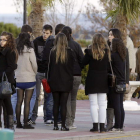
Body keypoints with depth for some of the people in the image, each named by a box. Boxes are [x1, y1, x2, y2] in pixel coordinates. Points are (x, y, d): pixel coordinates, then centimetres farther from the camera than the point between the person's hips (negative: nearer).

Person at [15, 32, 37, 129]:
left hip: (18, 78, 4)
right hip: (29, 78, -4)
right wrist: (35, 73, 11)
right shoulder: (30, 50, -11)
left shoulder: (16, 50, -2)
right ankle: (26, 123, -2)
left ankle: (18, 123, 11)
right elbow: (34, 64, -7)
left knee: (19, 101, 10)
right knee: (27, 102, -1)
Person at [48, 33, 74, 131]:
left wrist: (49, 79, 9)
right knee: (63, 104, -1)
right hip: (66, 82, -1)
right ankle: (63, 125, -3)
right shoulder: (69, 52, -5)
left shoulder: (53, 52, -2)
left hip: (54, 81, 1)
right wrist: (70, 79, 10)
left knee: (56, 103, 8)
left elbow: (50, 66, 2)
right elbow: (72, 67, 0)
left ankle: (55, 125, 9)